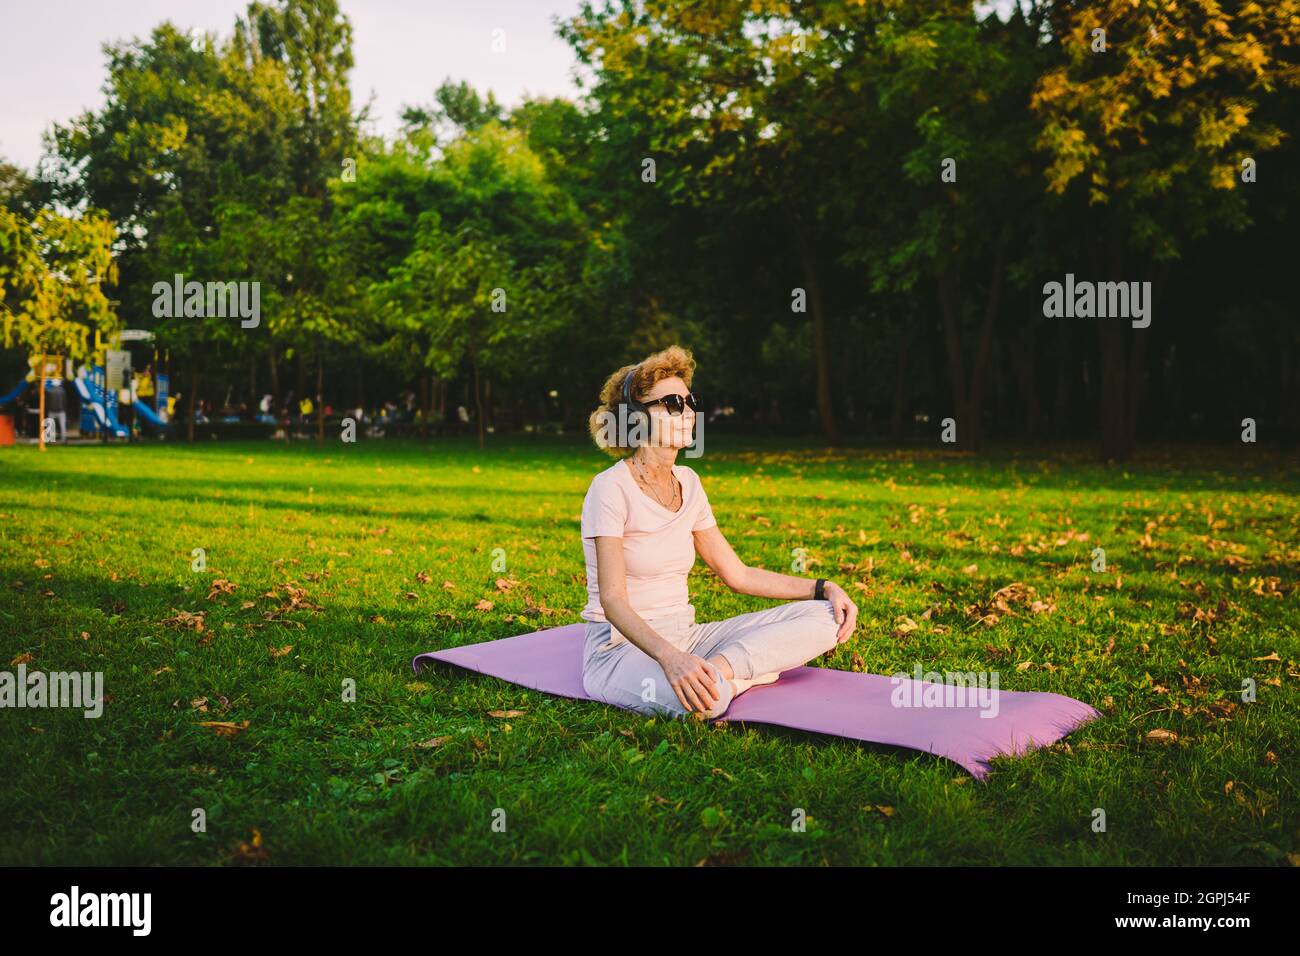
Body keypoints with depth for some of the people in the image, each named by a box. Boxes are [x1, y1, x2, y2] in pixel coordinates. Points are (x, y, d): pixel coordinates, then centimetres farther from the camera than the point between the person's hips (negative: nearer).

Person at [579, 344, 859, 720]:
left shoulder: (687, 482, 10)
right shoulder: (611, 489, -13)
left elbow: (737, 574, 14)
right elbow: (612, 600, -22)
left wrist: (824, 588, 4)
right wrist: (668, 657, -39)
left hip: (684, 637, 8)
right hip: (621, 647, -8)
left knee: (823, 616, -8)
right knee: (701, 699, -43)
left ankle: (720, 670, -19)